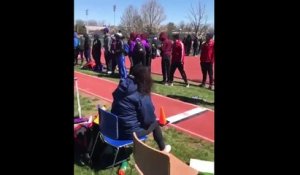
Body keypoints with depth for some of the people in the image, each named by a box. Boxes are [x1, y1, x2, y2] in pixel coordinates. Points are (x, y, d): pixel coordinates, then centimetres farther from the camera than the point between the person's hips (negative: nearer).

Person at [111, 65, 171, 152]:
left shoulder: (122, 87, -1)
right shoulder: (142, 96, -21)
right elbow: (148, 119, -14)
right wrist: (153, 119, 10)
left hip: (115, 128, 7)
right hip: (130, 132, -6)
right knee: (154, 122, 15)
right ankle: (162, 149, 33)